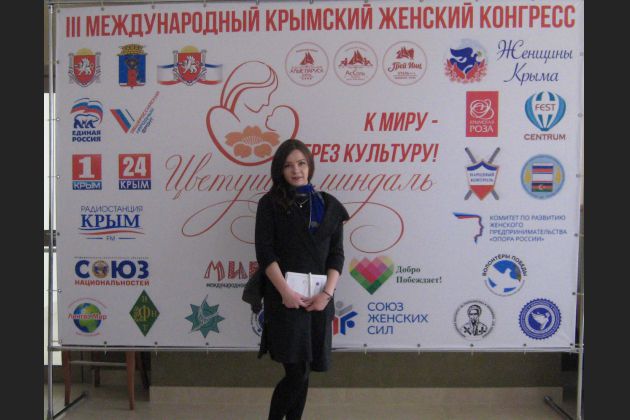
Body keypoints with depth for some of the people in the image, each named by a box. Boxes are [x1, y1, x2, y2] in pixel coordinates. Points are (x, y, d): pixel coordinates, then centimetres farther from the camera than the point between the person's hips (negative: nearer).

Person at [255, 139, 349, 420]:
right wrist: (285, 291, -16)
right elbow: (264, 252, -6)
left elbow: (337, 254, 6)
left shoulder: (329, 205, 11)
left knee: (301, 372, 8)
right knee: (297, 372, -9)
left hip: (318, 297, 3)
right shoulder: (270, 203, 3)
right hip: (284, 296, -3)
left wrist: (327, 293, -7)